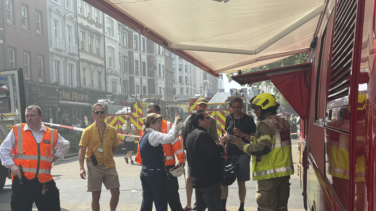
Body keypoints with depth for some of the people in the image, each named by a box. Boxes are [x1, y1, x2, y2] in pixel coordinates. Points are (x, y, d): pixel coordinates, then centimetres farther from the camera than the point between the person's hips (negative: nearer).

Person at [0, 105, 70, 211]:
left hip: (44, 181, 2)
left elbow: (65, 145, 25)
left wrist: (55, 157, 14)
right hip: (22, 181, -2)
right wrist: (11, 165, -5)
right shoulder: (17, 130, 1)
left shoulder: (52, 134, 7)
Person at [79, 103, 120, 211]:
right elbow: (82, 150, -5)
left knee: (116, 192, 4)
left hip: (109, 165, 3)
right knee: (96, 195, 4)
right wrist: (81, 168, -14)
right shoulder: (88, 131, -5)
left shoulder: (112, 130, 3)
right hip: (94, 166, -3)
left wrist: (107, 156, 2)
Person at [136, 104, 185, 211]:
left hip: (167, 166, -4)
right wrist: (140, 160, 7)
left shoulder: (168, 125, -6)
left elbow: (176, 142, -10)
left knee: (172, 193, 3)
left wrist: (181, 159, -16)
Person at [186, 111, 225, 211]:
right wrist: (221, 144, -14)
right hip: (208, 179, -10)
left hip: (198, 178, 10)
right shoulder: (202, 134, -17)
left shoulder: (192, 134, 15)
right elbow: (211, 154, -25)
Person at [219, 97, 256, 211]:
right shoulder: (229, 118, 8)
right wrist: (222, 141, 4)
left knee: (241, 182, 2)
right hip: (229, 153, 4)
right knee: (223, 181, 2)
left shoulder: (248, 120, -4)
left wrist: (242, 134, -19)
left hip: (242, 154, -4)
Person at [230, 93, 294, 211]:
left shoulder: (266, 124, -16)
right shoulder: (283, 123, 12)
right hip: (284, 172, 9)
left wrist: (241, 145, -14)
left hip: (269, 175, -9)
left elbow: (261, 149, -25)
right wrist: (252, 138, 14)